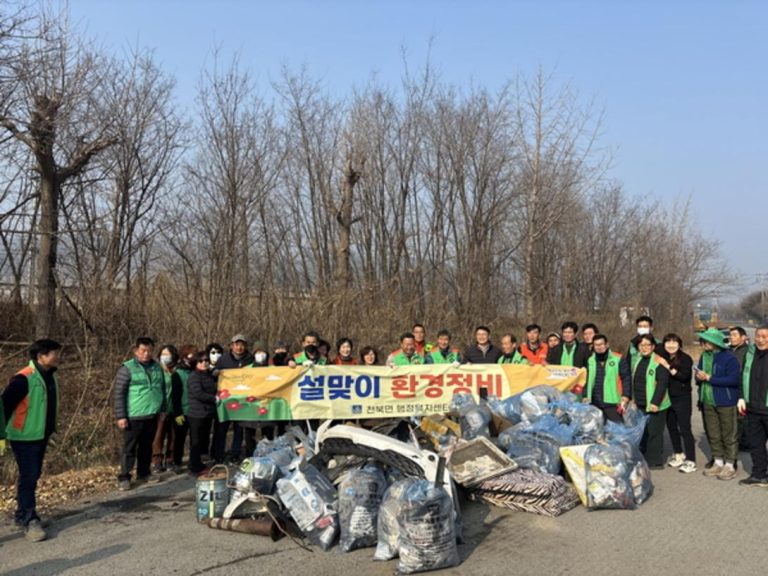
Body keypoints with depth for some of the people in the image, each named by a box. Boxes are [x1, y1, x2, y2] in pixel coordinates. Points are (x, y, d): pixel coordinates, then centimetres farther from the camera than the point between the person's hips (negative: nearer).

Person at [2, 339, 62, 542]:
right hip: (24, 438, -8)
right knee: (28, 477, -5)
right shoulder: (24, 378, -20)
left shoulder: (51, 377, 6)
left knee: (34, 476, 15)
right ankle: (29, 521, 2)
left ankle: (23, 514, 28)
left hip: (41, 436, 8)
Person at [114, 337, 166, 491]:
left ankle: (143, 474, 26)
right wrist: (120, 416, -14)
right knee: (129, 448, 1)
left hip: (152, 416, 5)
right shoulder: (127, 368, -9)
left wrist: (163, 409, 16)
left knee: (146, 446, 15)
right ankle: (124, 478, 9)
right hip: (133, 416, -5)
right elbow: (119, 394, -10)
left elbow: (162, 390, 18)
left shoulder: (157, 367, 9)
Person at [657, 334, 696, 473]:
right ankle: (678, 455, 32)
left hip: (682, 398, -6)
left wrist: (668, 367, -25)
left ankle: (690, 461, -1)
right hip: (667, 397, 6)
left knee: (685, 428, -6)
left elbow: (684, 376, -22)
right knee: (671, 426, 15)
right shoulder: (663, 358, 5)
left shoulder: (685, 359, -9)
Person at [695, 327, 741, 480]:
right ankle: (718, 462, 26)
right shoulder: (704, 356, 6)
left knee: (728, 435, 3)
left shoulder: (729, 358, -15)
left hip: (725, 402, -7)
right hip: (708, 402, 7)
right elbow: (699, 377, 17)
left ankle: (730, 465, 14)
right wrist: (699, 377, -8)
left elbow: (734, 379, -22)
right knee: (713, 434, 14)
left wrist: (709, 378, -21)